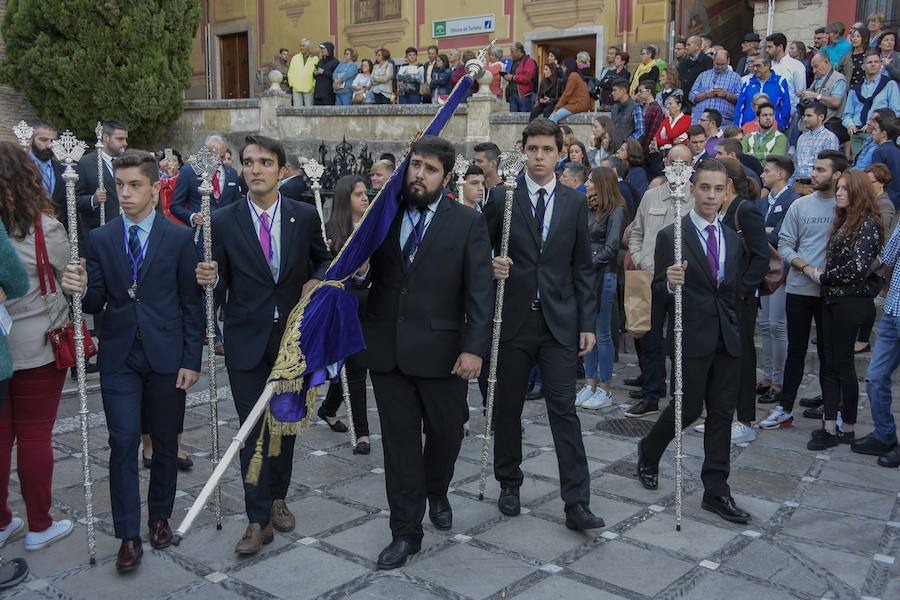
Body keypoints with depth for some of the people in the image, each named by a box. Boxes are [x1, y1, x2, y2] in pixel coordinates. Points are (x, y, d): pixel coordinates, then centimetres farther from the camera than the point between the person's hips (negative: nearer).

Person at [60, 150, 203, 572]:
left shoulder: (180, 238, -1)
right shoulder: (100, 239, 3)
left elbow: (191, 304, 0)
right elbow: (95, 303, 2)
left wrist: (191, 360, -4)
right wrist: (81, 289, -21)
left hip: (165, 356, 0)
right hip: (119, 357, 1)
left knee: (165, 442, 10)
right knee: (123, 441, -6)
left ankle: (160, 516, 29)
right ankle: (129, 535, 3)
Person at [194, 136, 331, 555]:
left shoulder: (305, 216, -1)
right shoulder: (223, 221, -3)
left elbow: (324, 260, 12)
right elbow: (220, 284, 0)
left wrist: (317, 280, -9)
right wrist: (209, 278, -23)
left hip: (293, 338, 2)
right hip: (246, 342, -1)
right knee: (253, 430, 0)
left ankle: (277, 498, 34)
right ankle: (259, 519, 10)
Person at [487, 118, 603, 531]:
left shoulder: (574, 203, 6)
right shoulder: (501, 199, 1)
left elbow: (583, 267, 6)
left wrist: (588, 323, 1)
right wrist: (491, 268, -16)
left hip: (560, 323, 0)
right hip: (512, 321, 0)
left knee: (564, 411, -2)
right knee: (508, 408, 11)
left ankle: (577, 504, 1)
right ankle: (509, 484, 29)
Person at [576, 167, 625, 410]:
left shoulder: (616, 211, -6)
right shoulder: (588, 210, 12)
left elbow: (611, 248, -12)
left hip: (603, 275, -6)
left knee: (602, 333, 0)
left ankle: (604, 390, 9)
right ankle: (590, 384, 18)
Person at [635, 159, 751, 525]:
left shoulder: (732, 238, 11)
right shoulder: (671, 236, -7)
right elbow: (658, 295, -8)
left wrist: (732, 325, 15)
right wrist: (669, 283, -27)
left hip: (726, 338, 6)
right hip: (691, 337, -5)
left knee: (722, 413, 6)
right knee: (687, 409, 1)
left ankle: (716, 491, 14)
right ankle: (649, 451, 30)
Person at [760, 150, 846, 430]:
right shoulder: (800, 206, 3)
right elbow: (785, 245, 3)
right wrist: (806, 267, -12)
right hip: (799, 288, 2)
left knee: (827, 351, 9)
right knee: (796, 350, 10)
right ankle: (785, 409, 17)